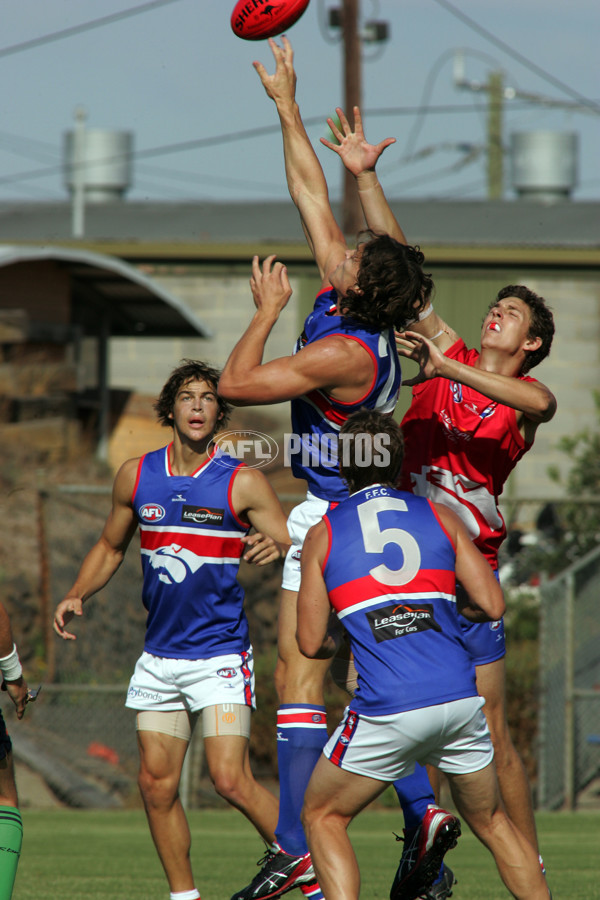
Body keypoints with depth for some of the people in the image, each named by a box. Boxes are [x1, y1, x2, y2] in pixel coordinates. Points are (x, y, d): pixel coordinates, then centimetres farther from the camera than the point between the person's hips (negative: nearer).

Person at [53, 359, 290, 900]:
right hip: (159, 657, 5)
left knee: (231, 779, -15)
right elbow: (110, 547, 20)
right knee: (157, 783, 3)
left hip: (221, 653, -5)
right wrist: (77, 595, 5)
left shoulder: (244, 483, -7)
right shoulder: (136, 476, 6)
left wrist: (277, 548, -31)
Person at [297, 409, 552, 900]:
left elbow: (311, 643, 5)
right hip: (459, 697, 3)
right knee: (492, 822, 21)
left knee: (322, 819, 14)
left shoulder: (323, 533, 5)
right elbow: (492, 605, 6)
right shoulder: (440, 515, 10)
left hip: (388, 711, -3)